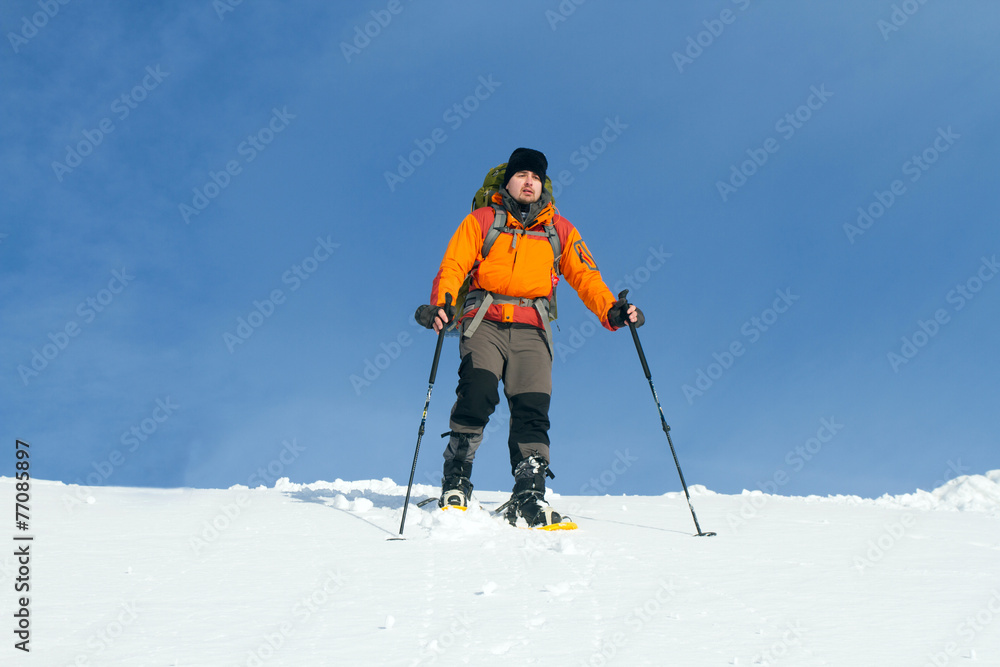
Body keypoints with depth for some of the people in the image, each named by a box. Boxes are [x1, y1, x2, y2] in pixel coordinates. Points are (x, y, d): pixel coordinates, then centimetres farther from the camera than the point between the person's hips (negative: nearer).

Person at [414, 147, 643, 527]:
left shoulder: (559, 230, 18)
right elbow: (453, 267, 3)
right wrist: (441, 305, -18)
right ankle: (455, 485, -13)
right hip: (485, 322, -2)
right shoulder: (481, 221, 14)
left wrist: (611, 311, -10)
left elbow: (585, 277, 10)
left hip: (531, 329, 2)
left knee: (532, 410, -11)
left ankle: (528, 500, -9)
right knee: (477, 394, -22)